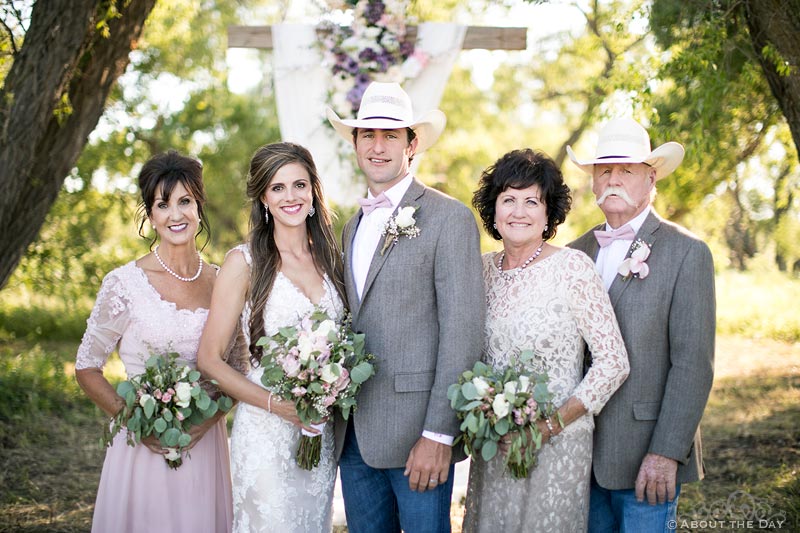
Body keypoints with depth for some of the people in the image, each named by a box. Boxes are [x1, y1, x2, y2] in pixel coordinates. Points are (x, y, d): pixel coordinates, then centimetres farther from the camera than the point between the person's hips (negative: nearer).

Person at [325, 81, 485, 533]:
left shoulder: (450, 218, -7)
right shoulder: (353, 226, 15)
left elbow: (462, 331, -13)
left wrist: (438, 435, -18)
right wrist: (334, 417, 8)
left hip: (417, 430, -6)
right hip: (355, 435, 7)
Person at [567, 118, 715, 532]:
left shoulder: (687, 253, -5)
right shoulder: (577, 252, 10)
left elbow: (693, 363, -11)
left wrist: (667, 452, -17)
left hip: (644, 455, -5)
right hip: (580, 454, 5)